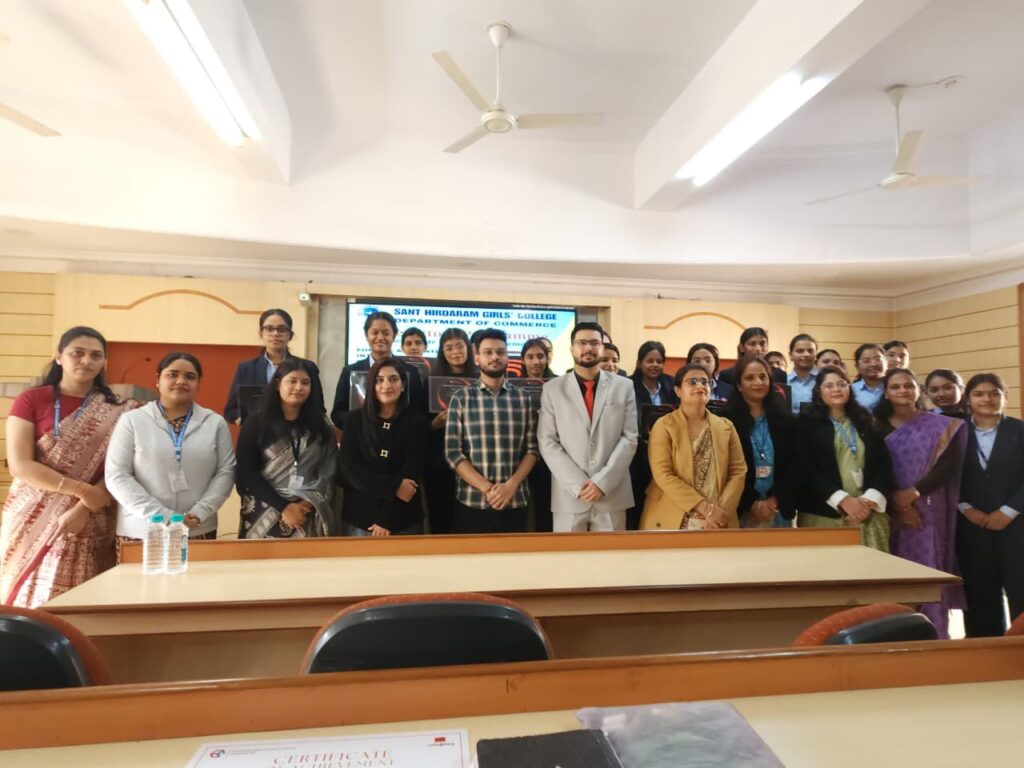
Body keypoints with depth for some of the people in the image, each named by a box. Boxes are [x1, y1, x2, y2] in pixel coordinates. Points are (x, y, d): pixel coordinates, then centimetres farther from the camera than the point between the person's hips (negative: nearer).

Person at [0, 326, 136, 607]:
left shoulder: (118, 411, 3)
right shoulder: (30, 400, 1)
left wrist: (82, 509, -15)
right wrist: (82, 490, -14)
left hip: (91, 526, 0)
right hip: (35, 521, 0)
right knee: (32, 599, 1)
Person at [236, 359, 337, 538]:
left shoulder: (320, 426, 8)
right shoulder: (255, 425, 2)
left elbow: (329, 471, 3)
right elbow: (247, 475, -4)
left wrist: (308, 504, -12)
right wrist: (283, 507, -11)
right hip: (265, 516, -1)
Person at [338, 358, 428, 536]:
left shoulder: (416, 422, -1)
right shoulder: (354, 419, 2)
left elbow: (411, 473, -6)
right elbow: (348, 468, -6)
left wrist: (386, 520, -13)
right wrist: (394, 486, -17)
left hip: (403, 520, 0)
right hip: (359, 518, 1)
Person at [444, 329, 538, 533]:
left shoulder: (523, 398, 6)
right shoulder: (461, 398, 2)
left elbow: (532, 449, 3)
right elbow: (452, 453, -4)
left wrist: (511, 486, -11)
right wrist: (487, 488, -12)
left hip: (516, 503, 1)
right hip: (471, 503, -1)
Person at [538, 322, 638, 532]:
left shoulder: (624, 386, 6)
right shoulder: (552, 388, 3)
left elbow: (629, 438, 1)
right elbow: (547, 442, -1)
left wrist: (602, 481, -9)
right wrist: (578, 484, -10)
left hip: (612, 493, 1)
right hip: (568, 495, 0)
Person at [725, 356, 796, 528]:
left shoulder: (785, 419, 9)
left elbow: (793, 464, 6)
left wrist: (776, 499, -5)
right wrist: (752, 503, -10)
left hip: (780, 509, 3)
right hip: (742, 510, -3)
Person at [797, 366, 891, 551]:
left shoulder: (865, 423, 15)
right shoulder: (807, 425, 3)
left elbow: (883, 463, 8)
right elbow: (807, 470, -6)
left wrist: (870, 499, -7)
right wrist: (843, 500, -14)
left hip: (868, 513, 3)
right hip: (824, 514, -3)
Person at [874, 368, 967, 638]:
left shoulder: (940, 426, 5)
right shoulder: (877, 426, 5)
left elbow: (948, 466, -5)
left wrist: (914, 493, -15)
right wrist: (897, 501, -12)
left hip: (929, 509, 0)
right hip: (891, 511, 1)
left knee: (929, 568, -2)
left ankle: (934, 633, 8)